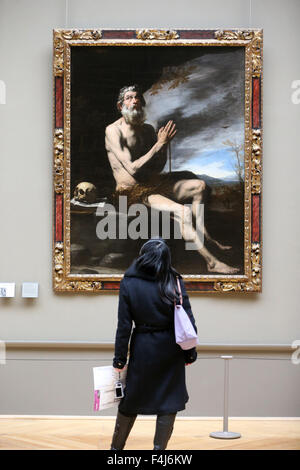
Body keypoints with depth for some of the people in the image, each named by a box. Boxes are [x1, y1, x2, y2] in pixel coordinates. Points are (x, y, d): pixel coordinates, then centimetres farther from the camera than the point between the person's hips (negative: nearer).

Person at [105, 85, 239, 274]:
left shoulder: (148, 129, 10)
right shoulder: (113, 131, -14)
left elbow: (159, 167, 7)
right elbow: (133, 169, -23)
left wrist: (165, 143, -11)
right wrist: (159, 144, -22)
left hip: (153, 184, 8)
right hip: (132, 193, -8)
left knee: (199, 185, 12)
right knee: (183, 211, -27)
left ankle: (204, 236, 22)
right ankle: (211, 262, -21)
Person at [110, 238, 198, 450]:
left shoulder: (129, 284, -8)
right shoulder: (174, 283, -8)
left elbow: (124, 325, -7)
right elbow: (188, 322, -6)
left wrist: (120, 359, 0)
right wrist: (190, 353, 4)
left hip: (142, 349, 1)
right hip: (170, 350, -1)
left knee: (131, 400, 16)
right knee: (169, 402, 9)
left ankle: (116, 447, 28)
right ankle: (159, 448, 9)